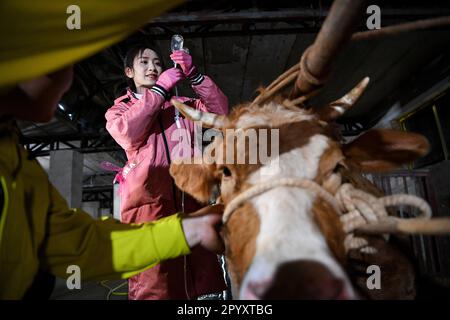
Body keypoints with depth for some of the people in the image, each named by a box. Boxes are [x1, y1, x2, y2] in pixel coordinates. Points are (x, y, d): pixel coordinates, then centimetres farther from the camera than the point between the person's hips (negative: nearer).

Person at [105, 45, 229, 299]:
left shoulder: (182, 105, 24)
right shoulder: (119, 109, 21)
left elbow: (220, 110, 10)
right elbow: (127, 134, -3)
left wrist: (193, 75, 1)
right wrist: (160, 89, -2)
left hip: (189, 199, 2)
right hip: (148, 200, -1)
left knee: (199, 282, -1)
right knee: (152, 285, -11)